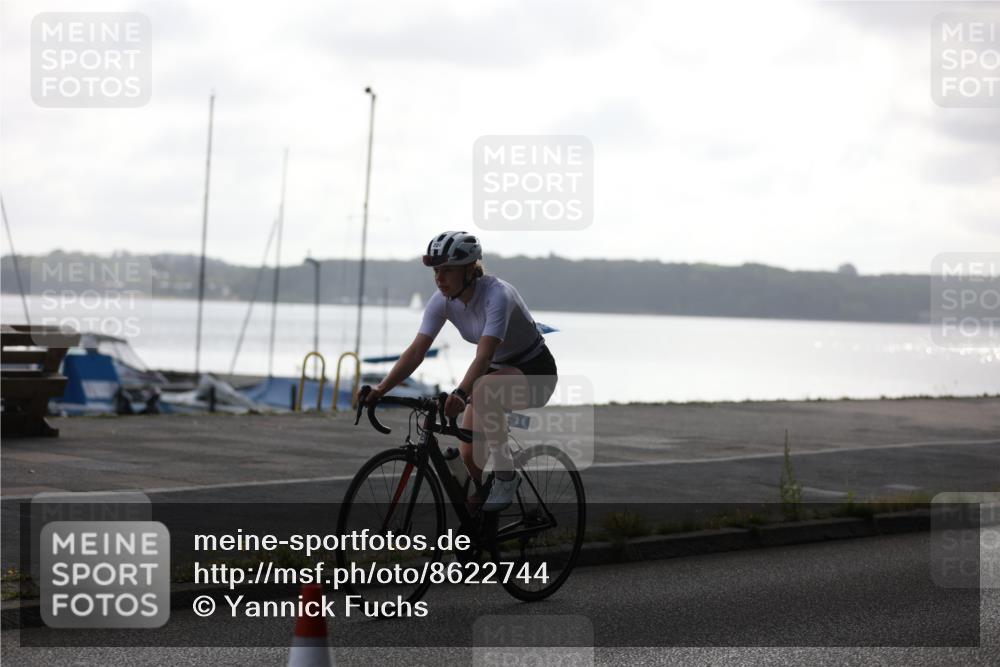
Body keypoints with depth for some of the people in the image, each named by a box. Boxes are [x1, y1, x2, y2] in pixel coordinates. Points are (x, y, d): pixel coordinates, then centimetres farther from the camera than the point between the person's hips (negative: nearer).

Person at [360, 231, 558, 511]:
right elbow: (416, 351, -16)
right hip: (497, 370, 7)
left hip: (536, 372, -7)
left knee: (483, 391, -37)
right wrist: (381, 389, -29)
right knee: (468, 454, -8)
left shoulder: (497, 295, -30)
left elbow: (483, 356, -41)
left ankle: (505, 476, -22)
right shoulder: (442, 301, -11)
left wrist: (461, 394, -57)